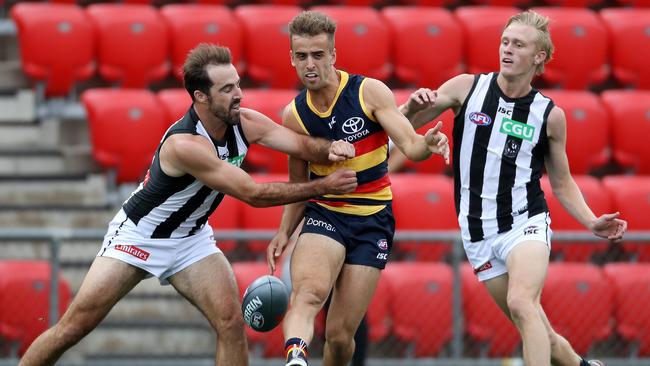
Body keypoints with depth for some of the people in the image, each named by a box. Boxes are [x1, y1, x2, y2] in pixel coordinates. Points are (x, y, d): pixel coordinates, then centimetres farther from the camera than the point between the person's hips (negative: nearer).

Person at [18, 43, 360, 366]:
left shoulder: (245, 123, -12)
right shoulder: (185, 144, -33)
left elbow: (303, 144, -9)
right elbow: (253, 194, -30)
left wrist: (332, 149, -33)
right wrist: (323, 187, -27)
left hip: (190, 239, 6)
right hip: (137, 236, -6)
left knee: (231, 322, -13)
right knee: (76, 325, -9)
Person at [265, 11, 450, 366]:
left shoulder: (369, 91, -8)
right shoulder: (294, 115, 2)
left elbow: (409, 145, -13)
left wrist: (426, 144, -37)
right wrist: (284, 232, 1)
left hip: (372, 221, -1)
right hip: (323, 215, 1)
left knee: (340, 334, -4)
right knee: (307, 292, -33)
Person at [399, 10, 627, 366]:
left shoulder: (550, 115, -1)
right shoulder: (466, 88, -1)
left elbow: (562, 182, 11)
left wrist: (592, 223, -5)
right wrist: (413, 106, -19)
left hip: (525, 223, -2)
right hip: (479, 233, 2)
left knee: (521, 304, -30)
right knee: (539, 334, 5)